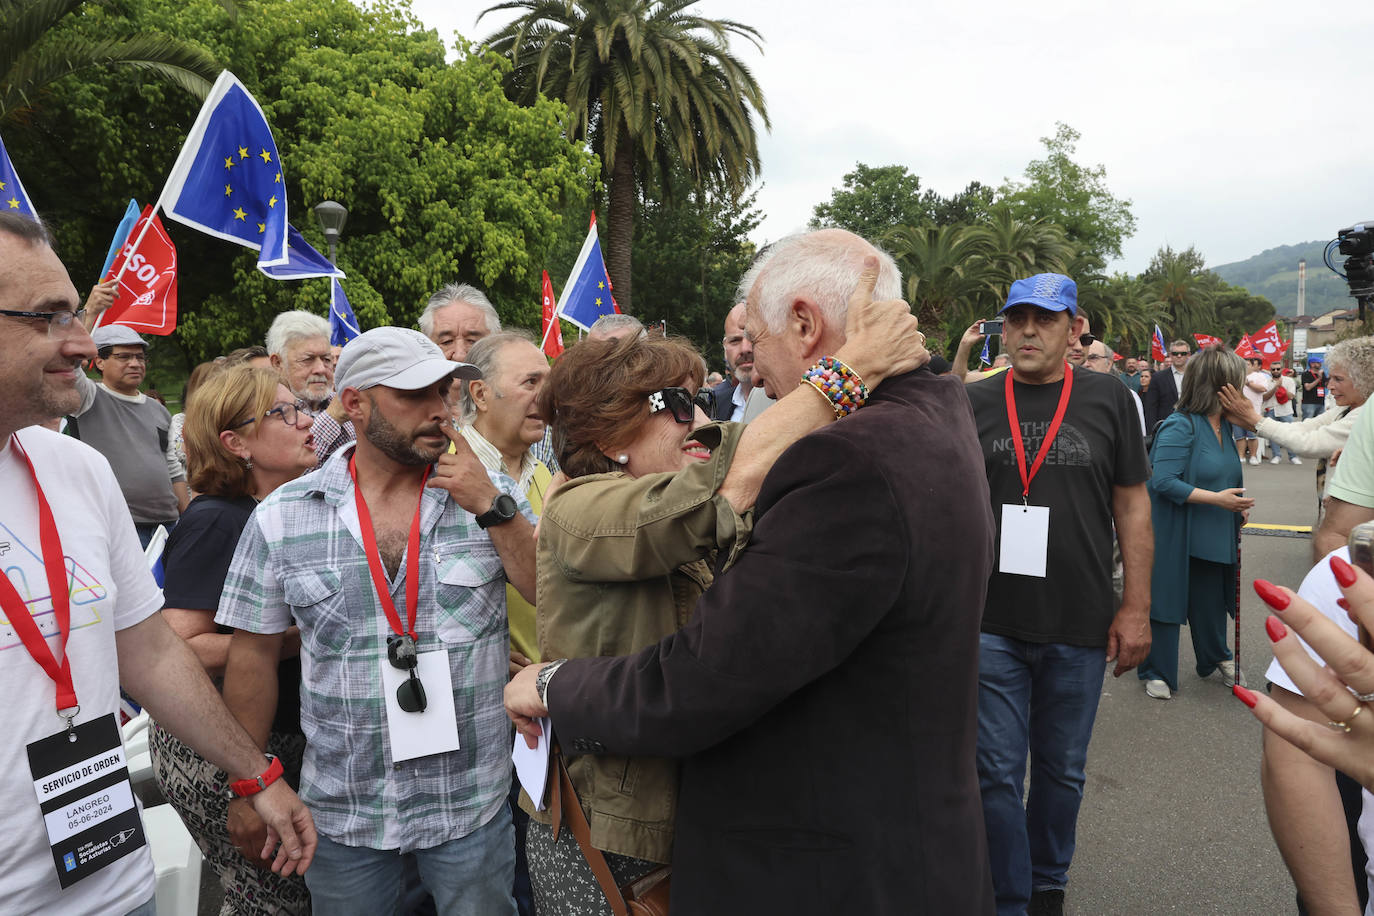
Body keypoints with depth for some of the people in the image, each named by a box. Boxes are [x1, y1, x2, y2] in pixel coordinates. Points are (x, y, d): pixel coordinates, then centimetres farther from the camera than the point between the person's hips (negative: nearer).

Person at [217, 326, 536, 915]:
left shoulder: (491, 496, -4)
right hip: (341, 815, 0)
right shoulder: (281, 517, -4)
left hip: (473, 807, 0)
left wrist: (492, 509, -18)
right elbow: (254, 653, 2)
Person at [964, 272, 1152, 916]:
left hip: (1080, 626, 1)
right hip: (990, 623, 0)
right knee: (997, 772, 4)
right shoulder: (972, 404, 1)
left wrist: (1136, 608, 0)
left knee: (1061, 770, 16)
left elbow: (1132, 506, 4)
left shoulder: (1109, 400, 1)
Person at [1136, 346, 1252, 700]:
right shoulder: (1179, 426, -20)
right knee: (1167, 599, 3)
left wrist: (1237, 505, 7)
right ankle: (1156, 671, 18)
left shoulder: (1224, 425, 8)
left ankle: (1216, 657, 40)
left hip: (1214, 534, 8)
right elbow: (1163, 481, -26)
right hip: (1176, 534, -8)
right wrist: (1216, 498, -25)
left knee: (1210, 599, 18)